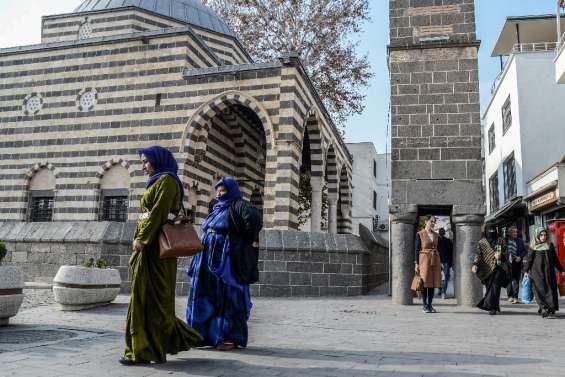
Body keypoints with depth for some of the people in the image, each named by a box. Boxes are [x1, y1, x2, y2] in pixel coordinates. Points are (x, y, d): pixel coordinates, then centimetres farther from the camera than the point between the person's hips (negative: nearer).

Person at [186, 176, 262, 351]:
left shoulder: (238, 205, -6)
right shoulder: (217, 208, 19)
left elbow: (253, 218, -24)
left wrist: (251, 239, -14)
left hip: (226, 260, -8)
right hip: (208, 261, 8)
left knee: (227, 297, -2)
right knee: (206, 297, 11)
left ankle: (229, 337, 7)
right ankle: (206, 334, 22)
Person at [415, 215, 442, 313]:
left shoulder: (436, 235, 13)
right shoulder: (420, 234, -1)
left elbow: (437, 248, 16)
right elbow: (417, 249, -3)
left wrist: (440, 263, 11)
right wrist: (417, 263, -9)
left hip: (435, 260, 5)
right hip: (424, 260, -5)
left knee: (433, 283, 3)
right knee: (425, 283, -4)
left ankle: (430, 305, 10)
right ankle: (425, 305, 4)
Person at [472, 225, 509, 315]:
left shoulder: (500, 241, 10)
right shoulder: (481, 243, 9)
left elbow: (506, 254, 10)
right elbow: (478, 254, -1)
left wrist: (501, 255, -14)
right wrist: (475, 264, -17)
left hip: (498, 268, -1)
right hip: (487, 269, 1)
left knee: (495, 287, -13)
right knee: (489, 287, 1)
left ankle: (491, 306, -13)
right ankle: (494, 307, 12)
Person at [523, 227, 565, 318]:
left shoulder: (550, 245, 11)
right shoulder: (533, 247, 1)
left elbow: (555, 259, 16)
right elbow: (529, 259, 0)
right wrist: (526, 271, -5)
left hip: (549, 271, 3)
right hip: (537, 271, -3)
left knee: (551, 289, -2)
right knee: (541, 289, -9)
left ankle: (551, 310, 0)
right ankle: (543, 308, -9)